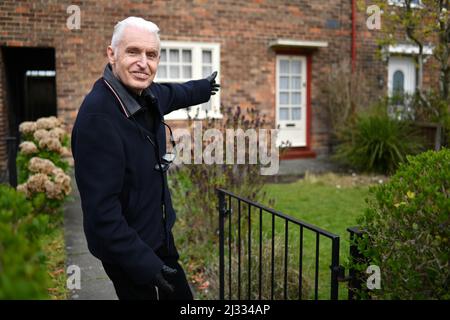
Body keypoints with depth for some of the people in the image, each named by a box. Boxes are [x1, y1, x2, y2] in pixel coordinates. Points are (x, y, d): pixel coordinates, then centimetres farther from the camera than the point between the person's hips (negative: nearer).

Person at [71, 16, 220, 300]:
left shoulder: (149, 95, -3)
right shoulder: (98, 116, -28)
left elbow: (175, 93, 23)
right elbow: (100, 207, -28)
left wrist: (204, 87, 41)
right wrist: (143, 263, -25)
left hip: (158, 234, 8)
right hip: (128, 251, -8)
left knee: (180, 292, 20)